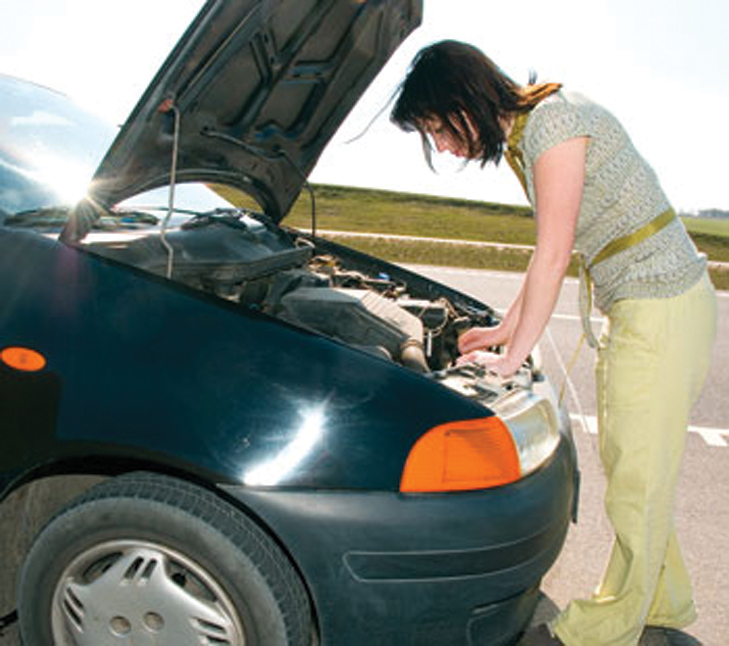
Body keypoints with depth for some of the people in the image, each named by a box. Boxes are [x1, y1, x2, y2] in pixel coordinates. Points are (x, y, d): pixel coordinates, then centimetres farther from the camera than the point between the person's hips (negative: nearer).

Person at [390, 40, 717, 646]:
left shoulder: (554, 119, -19)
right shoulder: (521, 138, 10)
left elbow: (553, 255, -21)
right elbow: (553, 252, 15)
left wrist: (512, 358, -14)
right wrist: (505, 328, 13)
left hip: (664, 306, -10)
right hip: (626, 309, 10)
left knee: (637, 475, 0)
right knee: (622, 461, 15)